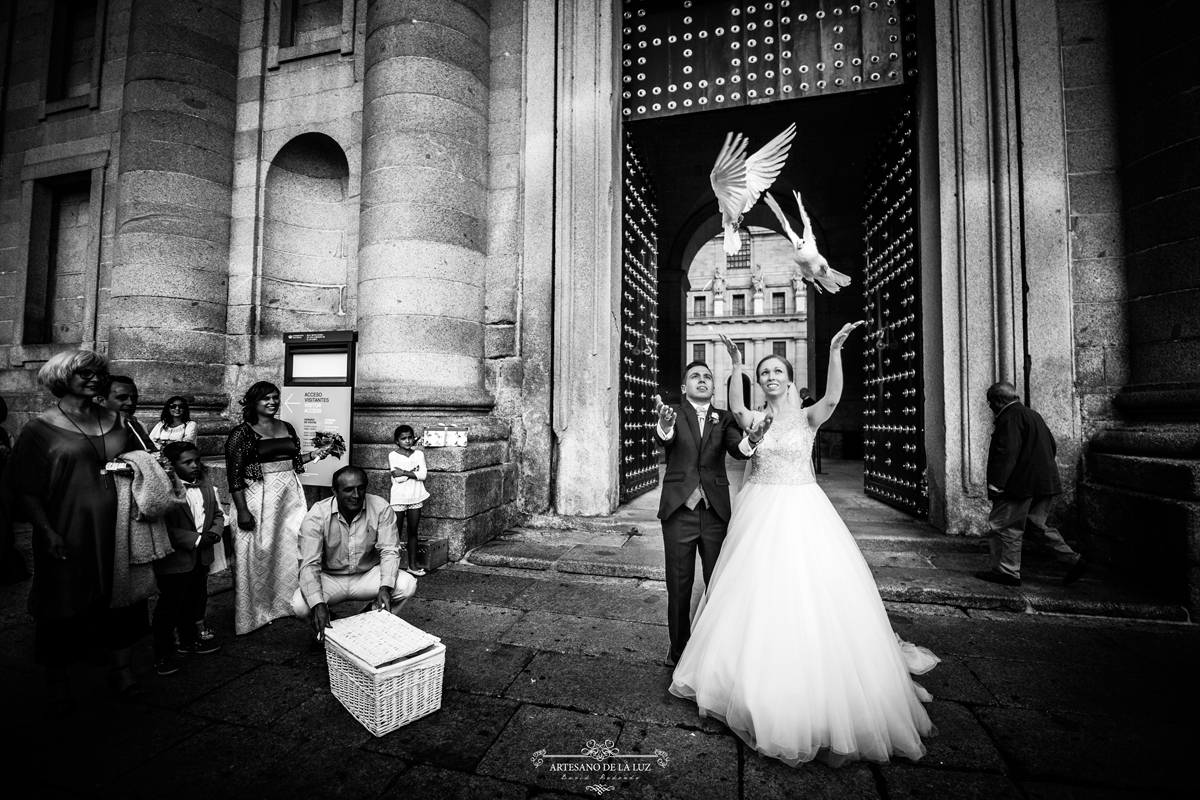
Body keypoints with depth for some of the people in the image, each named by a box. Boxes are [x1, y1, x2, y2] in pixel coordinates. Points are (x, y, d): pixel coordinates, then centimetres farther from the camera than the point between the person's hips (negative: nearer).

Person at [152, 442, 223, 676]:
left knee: (195, 601, 20)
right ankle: (163, 654, 19)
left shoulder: (207, 490, 6)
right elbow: (165, 529, -23)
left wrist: (213, 534, -8)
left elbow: (218, 515, 11)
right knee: (169, 606, 4)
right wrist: (196, 540, -23)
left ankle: (189, 640, 37)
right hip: (175, 560, -7)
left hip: (201, 557, 7)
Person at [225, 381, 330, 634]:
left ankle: (286, 602, 27)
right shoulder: (242, 433, -7)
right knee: (259, 552, 2)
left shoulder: (287, 428, 10)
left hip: (290, 495, 5)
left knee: (291, 548, 11)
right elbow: (234, 475, -11)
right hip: (259, 497, -5)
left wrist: (317, 453, 5)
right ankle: (255, 610, 19)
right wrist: (242, 510, -15)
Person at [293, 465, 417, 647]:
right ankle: (322, 629, 9)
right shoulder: (317, 515, -20)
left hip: (368, 575, 1)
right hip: (330, 578, 0)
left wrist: (385, 587, -33)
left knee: (407, 584, -24)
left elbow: (389, 551, -16)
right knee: (300, 604, -29)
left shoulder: (381, 508, -18)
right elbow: (309, 564, -23)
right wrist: (318, 604, -38)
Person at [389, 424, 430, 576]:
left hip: (416, 498, 3)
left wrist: (404, 472, -15)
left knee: (413, 532, 11)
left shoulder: (419, 454, 3)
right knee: (396, 533, 5)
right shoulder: (392, 455, -4)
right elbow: (397, 478, -15)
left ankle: (413, 564, 20)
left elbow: (423, 474, -10)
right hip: (399, 499, -3)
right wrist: (414, 471, -13)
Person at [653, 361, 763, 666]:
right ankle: (679, 650, 29)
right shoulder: (674, 413, 2)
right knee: (679, 588, 10)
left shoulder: (724, 419, 8)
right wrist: (664, 425, -44)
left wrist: (751, 439, -34)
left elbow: (737, 449, -10)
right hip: (679, 511, -1)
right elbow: (665, 439, -20)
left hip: (716, 512, 2)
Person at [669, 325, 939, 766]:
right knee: (758, 596, 9)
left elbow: (832, 398, -21)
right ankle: (759, 683, 31)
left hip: (802, 511, -2)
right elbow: (735, 409, -11)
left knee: (810, 596, 0)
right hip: (759, 513, 2)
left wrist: (834, 351, -33)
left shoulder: (807, 416, -3)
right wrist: (736, 366, -19)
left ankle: (820, 693, 22)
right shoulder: (754, 418, 6)